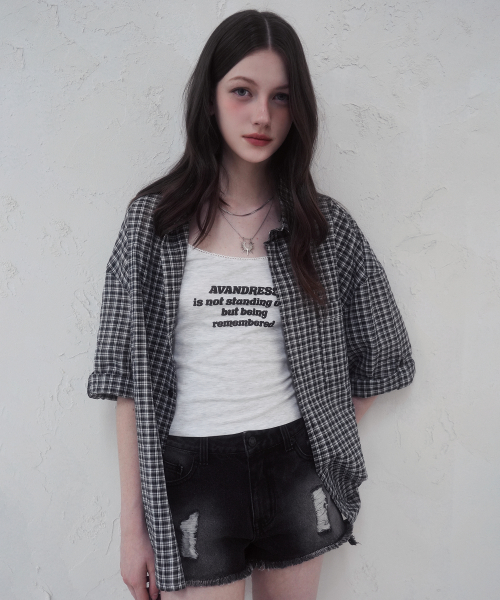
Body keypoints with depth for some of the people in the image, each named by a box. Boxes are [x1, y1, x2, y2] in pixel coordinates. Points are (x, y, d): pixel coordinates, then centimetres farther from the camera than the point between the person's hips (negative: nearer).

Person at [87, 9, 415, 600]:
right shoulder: (155, 218, -3)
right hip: (192, 470, -2)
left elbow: (381, 354, 10)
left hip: (295, 471, 2)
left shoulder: (326, 225, 1)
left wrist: (326, 442, 6)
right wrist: (133, 525, -5)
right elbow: (129, 377, -5)